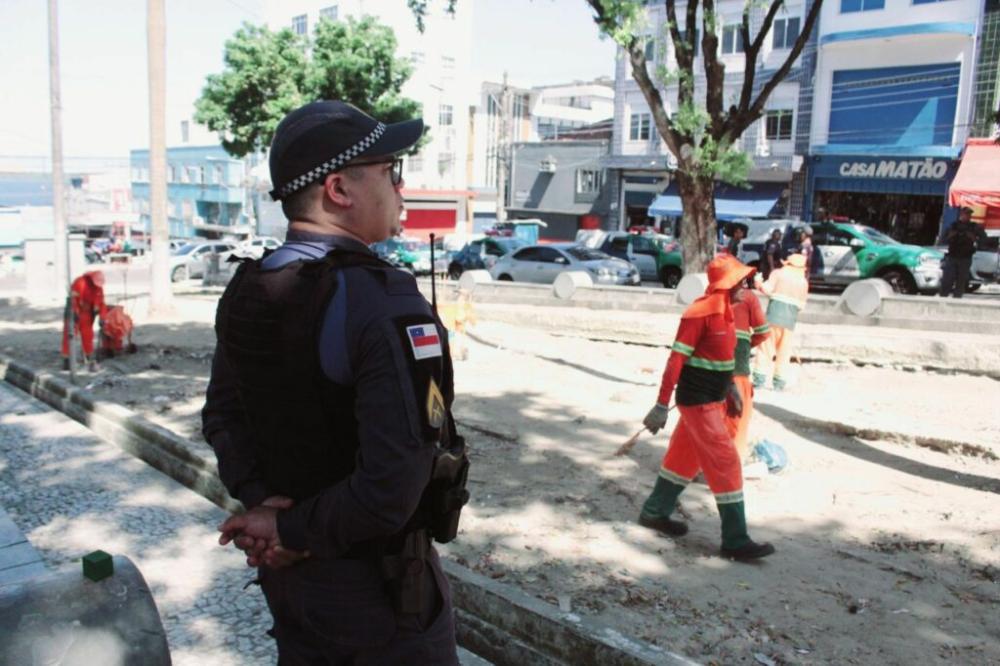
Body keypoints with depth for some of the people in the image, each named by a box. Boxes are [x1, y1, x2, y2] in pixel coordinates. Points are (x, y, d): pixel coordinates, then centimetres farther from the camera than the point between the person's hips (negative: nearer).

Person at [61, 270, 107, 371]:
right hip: (74, 312, -5)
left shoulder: (99, 287, -1)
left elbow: (101, 302, 2)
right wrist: (74, 313, -28)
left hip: (86, 314, 5)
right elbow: (73, 298, -25)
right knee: (69, 334, -3)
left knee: (87, 335, 4)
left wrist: (102, 317, -4)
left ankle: (90, 359, 9)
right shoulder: (79, 282, -22)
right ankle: (66, 359, 3)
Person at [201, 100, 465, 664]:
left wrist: (260, 501, -6)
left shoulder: (246, 291, -3)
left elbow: (222, 416, 5)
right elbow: (393, 486, -31)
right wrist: (294, 531, -17)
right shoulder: (387, 303, -27)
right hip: (375, 585, -6)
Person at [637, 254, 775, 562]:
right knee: (725, 464, -6)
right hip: (699, 401, -9)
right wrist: (662, 405, -24)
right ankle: (735, 541, 2)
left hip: (714, 399, 9)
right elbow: (676, 359, -22)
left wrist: (730, 390, 23)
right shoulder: (699, 313, -20)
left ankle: (654, 512, 31)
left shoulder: (724, 309, 8)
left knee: (686, 456, 17)